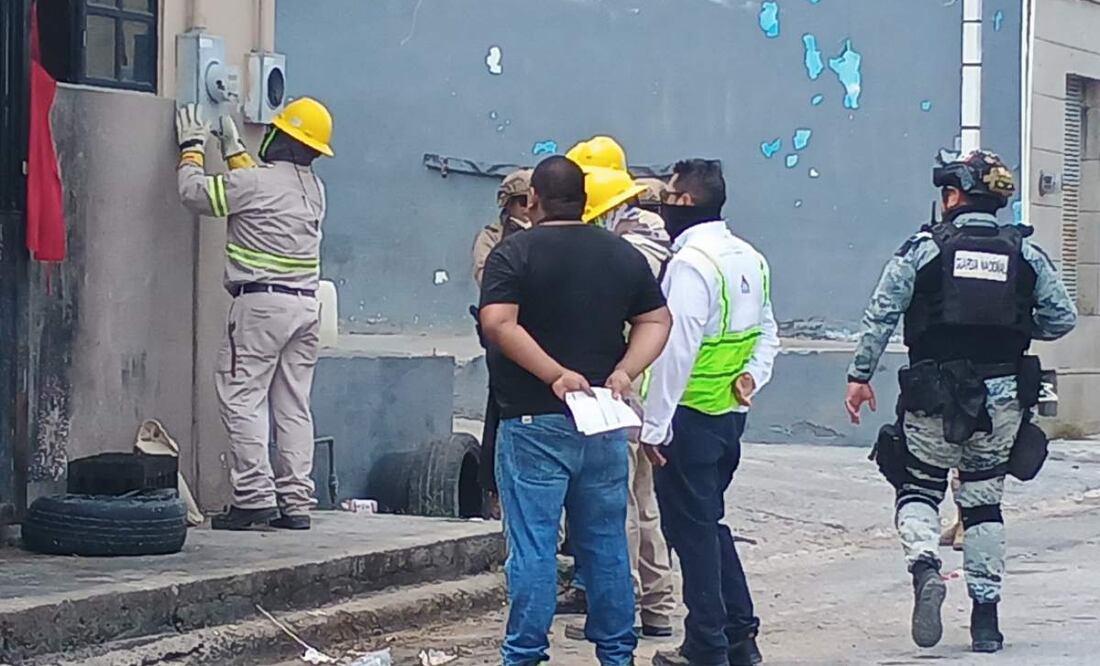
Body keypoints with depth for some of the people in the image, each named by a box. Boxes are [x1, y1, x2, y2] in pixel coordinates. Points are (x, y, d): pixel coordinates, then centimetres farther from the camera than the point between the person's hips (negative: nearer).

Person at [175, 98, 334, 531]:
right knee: (293, 405, 9)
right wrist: (233, 148, 37)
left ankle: (254, 497, -12)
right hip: (306, 304, 7)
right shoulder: (314, 188, 13)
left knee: (243, 396, -5)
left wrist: (192, 147, 10)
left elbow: (195, 192, -5)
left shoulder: (256, 181, -11)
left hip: (261, 301, -7)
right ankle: (295, 502, 7)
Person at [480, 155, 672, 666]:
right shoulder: (623, 255, 9)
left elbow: (498, 323, -18)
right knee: (606, 543, 12)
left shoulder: (515, 253, -6)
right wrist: (623, 372, -3)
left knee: (533, 545, -2)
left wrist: (556, 374, -17)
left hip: (534, 422, -4)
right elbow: (656, 321, 7)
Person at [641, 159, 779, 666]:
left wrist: (654, 425, -18)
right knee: (709, 521, 19)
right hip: (731, 415, 9)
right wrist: (751, 375, 7)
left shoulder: (691, 263, -18)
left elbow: (676, 350, -22)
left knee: (690, 527, 1)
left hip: (691, 416, -9)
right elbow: (767, 333, 19)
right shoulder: (750, 259, 10)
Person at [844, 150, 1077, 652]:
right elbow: (1062, 319, 4)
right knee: (984, 501, 11)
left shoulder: (924, 248, -4)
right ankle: (986, 619, 11)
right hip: (1002, 398, 2)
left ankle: (924, 566, -17)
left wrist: (860, 375, 1)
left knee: (920, 487, 12)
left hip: (935, 397, -2)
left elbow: (881, 314, -6)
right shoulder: (1025, 253, 3)